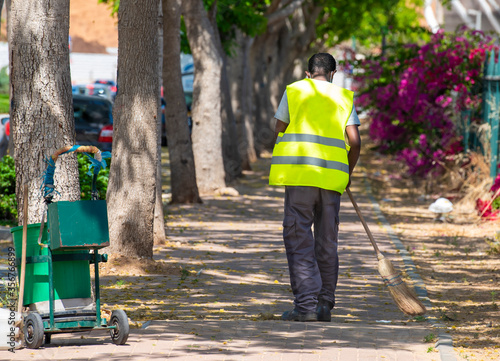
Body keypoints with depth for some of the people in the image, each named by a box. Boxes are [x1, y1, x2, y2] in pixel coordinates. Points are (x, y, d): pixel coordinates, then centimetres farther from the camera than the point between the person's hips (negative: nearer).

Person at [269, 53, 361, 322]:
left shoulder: (294, 91, 7)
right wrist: (348, 172, 20)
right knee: (327, 242, 11)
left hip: (300, 174, -3)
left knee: (299, 239, -4)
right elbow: (355, 141, 5)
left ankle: (306, 305, -13)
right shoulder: (344, 98, 12)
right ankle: (325, 305, 12)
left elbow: (279, 132, 7)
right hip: (332, 176, 3)